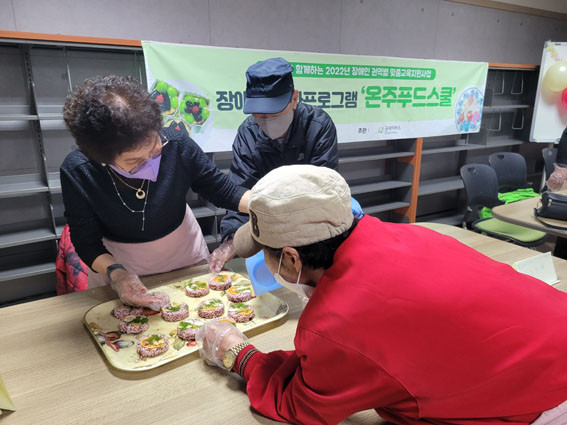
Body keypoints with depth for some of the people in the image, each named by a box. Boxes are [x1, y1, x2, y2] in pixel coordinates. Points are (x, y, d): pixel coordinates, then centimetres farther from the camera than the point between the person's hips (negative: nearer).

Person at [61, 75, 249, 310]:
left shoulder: (176, 144, -26)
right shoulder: (76, 172, -26)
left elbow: (224, 191, -15)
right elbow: (87, 243, -17)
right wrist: (115, 273, -36)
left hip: (187, 258, 2)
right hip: (115, 267, -1)